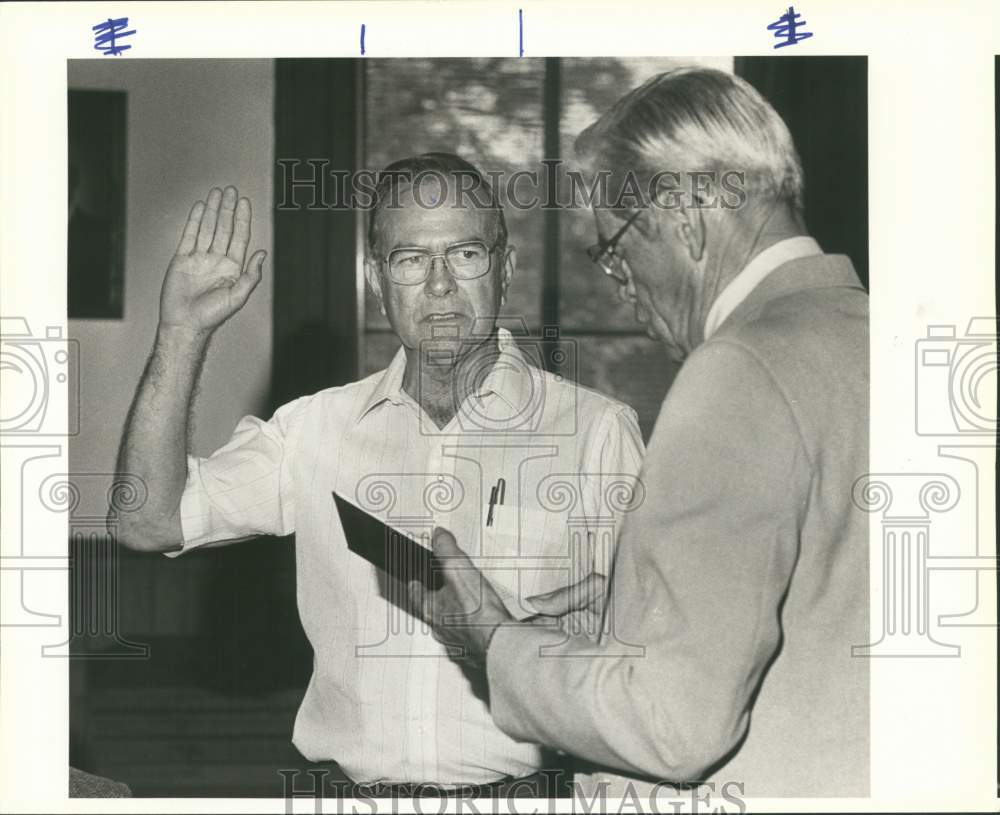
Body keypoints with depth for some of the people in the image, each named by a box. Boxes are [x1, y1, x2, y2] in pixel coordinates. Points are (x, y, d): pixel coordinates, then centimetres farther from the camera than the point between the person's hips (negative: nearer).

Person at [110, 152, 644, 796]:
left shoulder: (596, 430, 1)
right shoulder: (319, 428, 10)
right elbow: (150, 522, 3)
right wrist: (183, 334, -2)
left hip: (520, 789, -3)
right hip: (354, 786, 3)